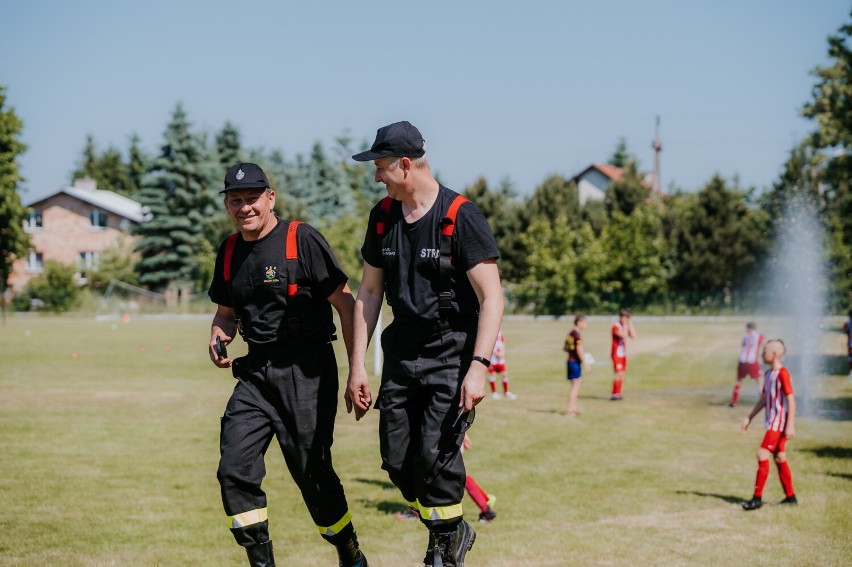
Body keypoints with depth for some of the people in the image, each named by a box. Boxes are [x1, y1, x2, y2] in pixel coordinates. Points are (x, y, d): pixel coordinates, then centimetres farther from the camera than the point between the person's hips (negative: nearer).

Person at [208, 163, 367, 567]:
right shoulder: (229, 252, 10)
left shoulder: (302, 239, -10)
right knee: (234, 469, -5)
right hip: (256, 371, 6)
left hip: (306, 371, -6)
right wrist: (218, 340, 1)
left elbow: (345, 303, -8)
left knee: (312, 473, -1)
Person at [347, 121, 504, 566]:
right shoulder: (382, 216, 6)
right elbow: (369, 292, 12)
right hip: (402, 353, 6)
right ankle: (452, 530, 25)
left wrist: (478, 367, -24)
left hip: (453, 354, -6)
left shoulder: (461, 216, -13)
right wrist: (357, 366, 9)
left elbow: (491, 297, -15)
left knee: (434, 457, -15)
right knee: (397, 462, 2)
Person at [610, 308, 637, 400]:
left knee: (622, 374, 6)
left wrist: (630, 324, -1)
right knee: (619, 374, -14)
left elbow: (633, 336, 2)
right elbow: (623, 335, -26)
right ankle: (614, 394, -12)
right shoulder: (616, 326, -13)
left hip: (623, 354, 8)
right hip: (617, 354, -8)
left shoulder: (626, 326, 12)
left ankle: (618, 394, 9)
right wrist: (625, 324, -16)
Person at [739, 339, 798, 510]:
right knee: (779, 457, 13)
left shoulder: (782, 374, -17)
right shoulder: (768, 374, 12)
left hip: (779, 423, -9)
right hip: (772, 423, 9)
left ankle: (757, 498, -10)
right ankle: (790, 496, 21)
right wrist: (749, 418, 20)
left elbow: (791, 400, -19)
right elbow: (763, 400, 20)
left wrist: (790, 425, -22)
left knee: (762, 454, -12)